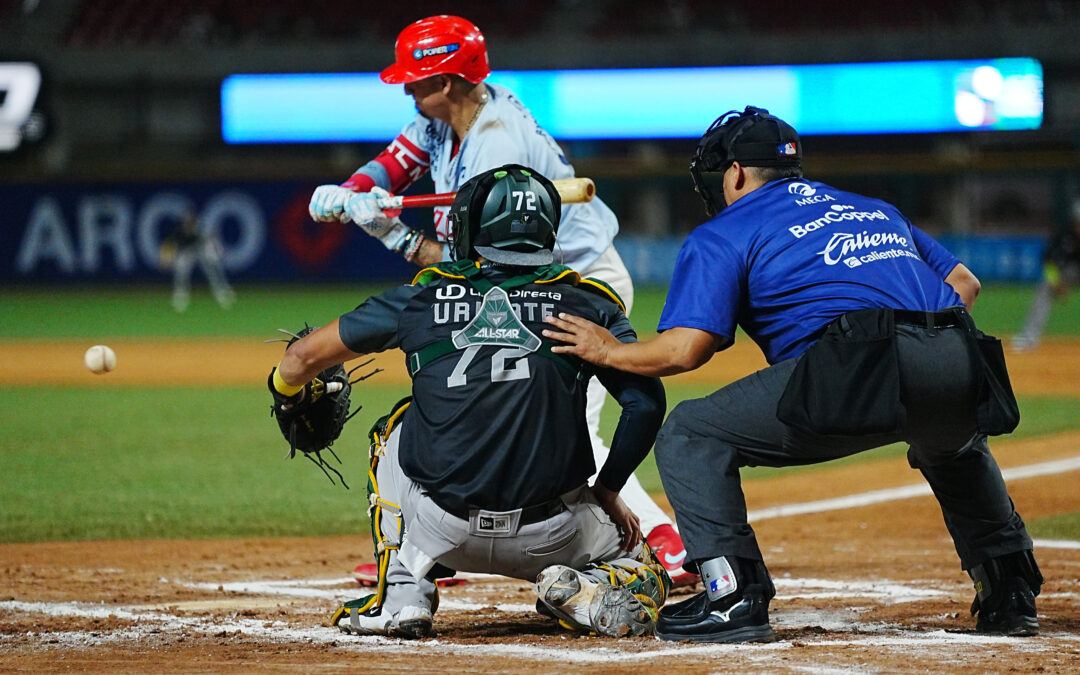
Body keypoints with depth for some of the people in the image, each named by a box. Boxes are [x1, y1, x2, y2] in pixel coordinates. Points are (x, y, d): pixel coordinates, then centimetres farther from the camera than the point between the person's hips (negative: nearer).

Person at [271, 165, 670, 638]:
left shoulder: (424, 297, 9)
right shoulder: (587, 302, 7)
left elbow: (303, 356, 17)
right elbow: (646, 403, -2)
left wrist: (288, 395, 40)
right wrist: (606, 491, 12)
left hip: (442, 530, 1)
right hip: (550, 536, -1)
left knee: (397, 430, 31)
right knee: (645, 579, 27)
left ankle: (402, 593, 17)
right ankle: (584, 596, -8)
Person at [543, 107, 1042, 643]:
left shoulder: (724, 233, 16)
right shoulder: (875, 210, 35)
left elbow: (684, 350, 4)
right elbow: (964, 282, 30)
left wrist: (607, 351, 21)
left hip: (856, 374, -6)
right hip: (962, 371, 6)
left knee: (689, 436, 6)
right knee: (954, 447, 41)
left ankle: (734, 598, -6)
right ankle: (1011, 593, 32)